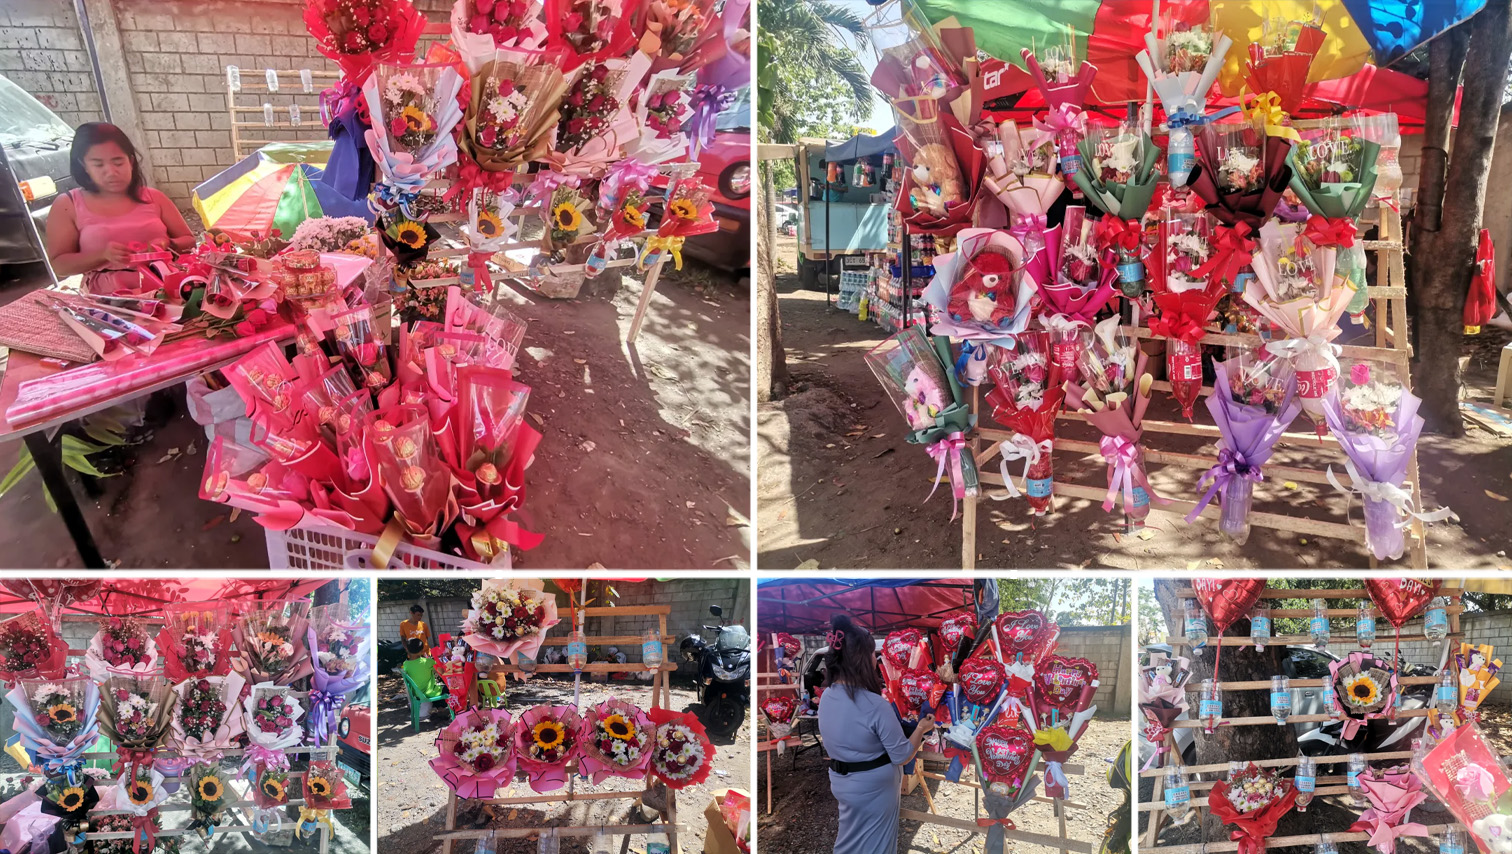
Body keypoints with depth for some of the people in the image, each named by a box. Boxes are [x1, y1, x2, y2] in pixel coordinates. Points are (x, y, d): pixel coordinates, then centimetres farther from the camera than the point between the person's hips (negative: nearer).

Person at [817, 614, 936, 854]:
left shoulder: (827, 696, -7)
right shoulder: (875, 705, -28)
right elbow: (901, 755, -19)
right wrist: (921, 728, -3)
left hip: (841, 782, 6)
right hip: (873, 788, -6)